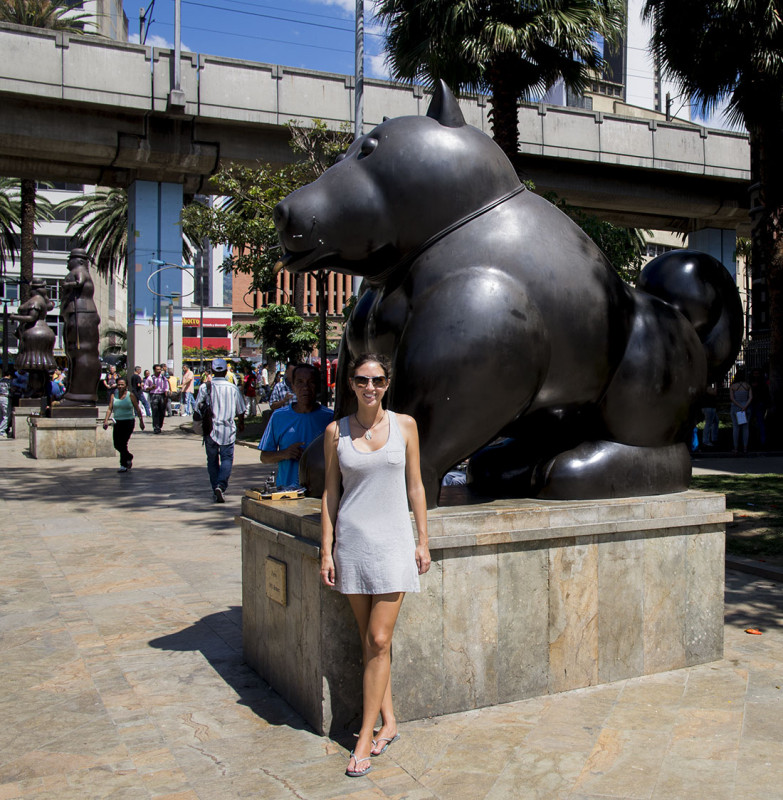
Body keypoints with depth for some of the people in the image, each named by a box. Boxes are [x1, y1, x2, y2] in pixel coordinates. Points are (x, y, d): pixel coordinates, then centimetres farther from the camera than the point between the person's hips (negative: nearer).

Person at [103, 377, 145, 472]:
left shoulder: (130, 395, -3)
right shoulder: (113, 395, 7)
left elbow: (137, 409, 1)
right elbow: (110, 409, 1)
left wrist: (141, 421, 1)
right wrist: (106, 420, -11)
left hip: (128, 422, -4)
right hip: (117, 422, 5)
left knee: (123, 443, -11)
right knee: (117, 445, 7)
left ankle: (124, 466, -3)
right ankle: (129, 457, 34)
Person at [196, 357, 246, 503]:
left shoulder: (205, 387, -2)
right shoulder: (233, 388, -1)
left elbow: (198, 407, -2)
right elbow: (240, 410, 8)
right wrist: (241, 423, 27)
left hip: (210, 429, 1)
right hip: (228, 429, -1)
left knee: (212, 460, 12)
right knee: (227, 458, 1)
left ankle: (216, 490, 16)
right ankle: (221, 485, -20)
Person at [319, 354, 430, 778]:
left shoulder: (404, 425, 2)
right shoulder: (337, 431, 3)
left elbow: (415, 485, 6)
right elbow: (330, 492, 5)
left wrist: (423, 541, 4)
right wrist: (326, 550, 1)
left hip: (393, 540, -1)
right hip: (352, 540, 1)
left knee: (379, 641, -3)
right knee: (369, 640, 9)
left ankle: (366, 735, 8)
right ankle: (388, 721, 24)